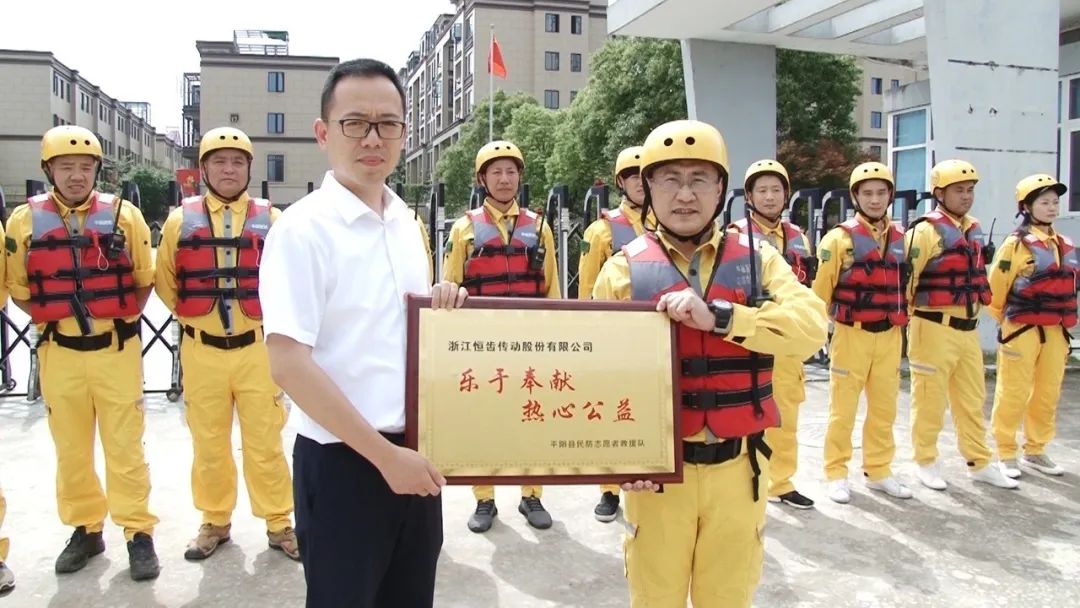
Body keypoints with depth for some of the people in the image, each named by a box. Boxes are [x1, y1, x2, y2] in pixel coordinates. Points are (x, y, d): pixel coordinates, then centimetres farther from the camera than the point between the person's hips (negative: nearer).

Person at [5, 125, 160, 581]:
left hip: (117, 350, -1)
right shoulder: (24, 221, 1)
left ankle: (138, 533, 14)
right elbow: (18, 289, 10)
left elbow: (145, 282, 7)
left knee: (125, 446, 3)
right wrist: (53, 321, 3)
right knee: (71, 448, 11)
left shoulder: (124, 216, -2)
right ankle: (85, 530, 26)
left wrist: (118, 319, 3)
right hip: (59, 354, 2)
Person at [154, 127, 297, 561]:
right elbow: (165, 281, 13)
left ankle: (279, 524, 18)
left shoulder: (271, 220, 1)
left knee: (265, 442, 5)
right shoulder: (181, 220, 3)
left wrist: (269, 319, 6)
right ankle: (215, 522, 29)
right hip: (202, 350, 1)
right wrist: (194, 316, 10)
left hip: (257, 348, -1)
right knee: (208, 444, 12)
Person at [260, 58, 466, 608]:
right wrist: (384, 454, -18)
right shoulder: (302, 228, -14)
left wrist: (441, 307, -4)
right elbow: (289, 365, -20)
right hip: (343, 462, -7)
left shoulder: (406, 221, 7)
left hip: (416, 456, 7)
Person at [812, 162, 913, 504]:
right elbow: (821, 288, -7)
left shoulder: (901, 239, 8)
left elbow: (906, 285, 17)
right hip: (852, 335, -5)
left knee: (884, 407, 13)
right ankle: (837, 474, 13)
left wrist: (903, 324, 15)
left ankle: (878, 471, 26)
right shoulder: (840, 238, -8)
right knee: (843, 408, 3)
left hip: (889, 336, 5)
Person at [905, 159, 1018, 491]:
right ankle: (926, 462, 18)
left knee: (972, 399, 16)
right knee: (930, 399, 3)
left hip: (968, 328, 8)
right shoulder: (926, 231, -13)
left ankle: (979, 463, 27)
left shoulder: (974, 230, 12)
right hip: (934, 328, -8)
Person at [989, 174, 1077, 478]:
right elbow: (995, 287, -9)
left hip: (1056, 332, 6)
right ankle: (1006, 453, 12)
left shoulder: (1065, 244, 11)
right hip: (1022, 331, -6)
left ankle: (1035, 450, 26)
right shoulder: (1017, 244, -10)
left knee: (1048, 395, 12)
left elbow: (1070, 286, 19)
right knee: (1013, 395, 0)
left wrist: (1065, 321, 14)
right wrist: (1007, 319, 3)